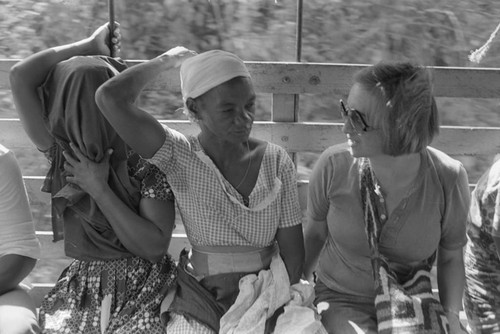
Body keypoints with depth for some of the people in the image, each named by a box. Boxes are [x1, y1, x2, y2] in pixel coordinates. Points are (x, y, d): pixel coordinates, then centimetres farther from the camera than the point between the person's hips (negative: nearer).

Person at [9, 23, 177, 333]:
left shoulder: (149, 161, -11)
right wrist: (90, 46, -1)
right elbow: (21, 77, -5)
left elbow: (155, 246, -19)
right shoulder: (64, 153, 1)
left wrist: (99, 189, -20)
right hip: (79, 293, 4)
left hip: (142, 295, -3)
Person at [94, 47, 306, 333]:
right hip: (202, 300, -3)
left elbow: (292, 247, -1)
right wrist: (167, 61, -10)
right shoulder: (180, 157, -11)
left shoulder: (277, 161, -4)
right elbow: (110, 98, -23)